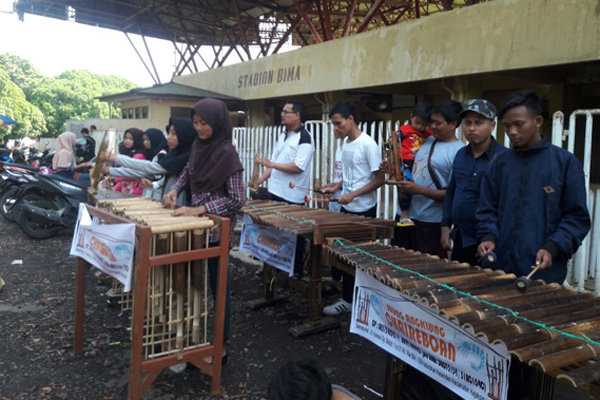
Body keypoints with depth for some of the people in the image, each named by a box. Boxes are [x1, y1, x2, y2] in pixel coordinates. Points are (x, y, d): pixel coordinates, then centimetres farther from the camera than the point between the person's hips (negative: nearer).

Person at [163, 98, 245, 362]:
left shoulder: (227, 153, -18)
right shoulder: (198, 145, 4)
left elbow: (237, 199, -20)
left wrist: (199, 209, -24)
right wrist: (175, 190, 6)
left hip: (216, 229, -7)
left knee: (217, 285, 3)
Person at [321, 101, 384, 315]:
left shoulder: (368, 144, -16)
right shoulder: (346, 142, 8)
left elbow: (380, 178, -16)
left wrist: (353, 194, -22)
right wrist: (337, 186, 3)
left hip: (364, 211, -8)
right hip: (347, 208, 8)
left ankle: (350, 300, 16)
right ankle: (349, 297, 22)